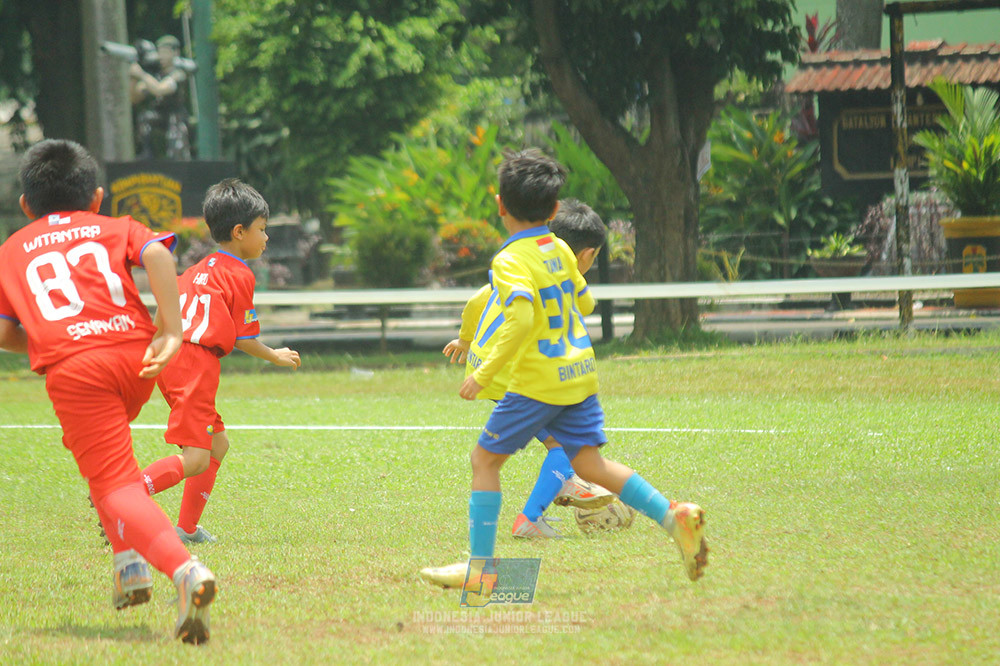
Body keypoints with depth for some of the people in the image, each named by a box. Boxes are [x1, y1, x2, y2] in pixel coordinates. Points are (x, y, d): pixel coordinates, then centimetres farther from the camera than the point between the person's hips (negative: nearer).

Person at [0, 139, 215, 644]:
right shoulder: (116, 229, 23)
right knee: (96, 453, 32)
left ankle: (185, 569, -32)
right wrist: (170, 331, -3)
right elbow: (157, 253, 0)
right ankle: (129, 562, 21)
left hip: (73, 368, -3)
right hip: (136, 353, 3)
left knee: (115, 485, -8)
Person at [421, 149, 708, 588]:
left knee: (484, 459, 5)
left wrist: (485, 373, -23)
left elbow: (521, 320, -28)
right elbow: (584, 302, 22)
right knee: (591, 465, 8)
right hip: (580, 374, 7)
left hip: (539, 382, -7)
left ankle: (481, 564, 5)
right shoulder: (561, 251, 9)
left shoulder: (510, 262, -14)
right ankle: (673, 516, -9)